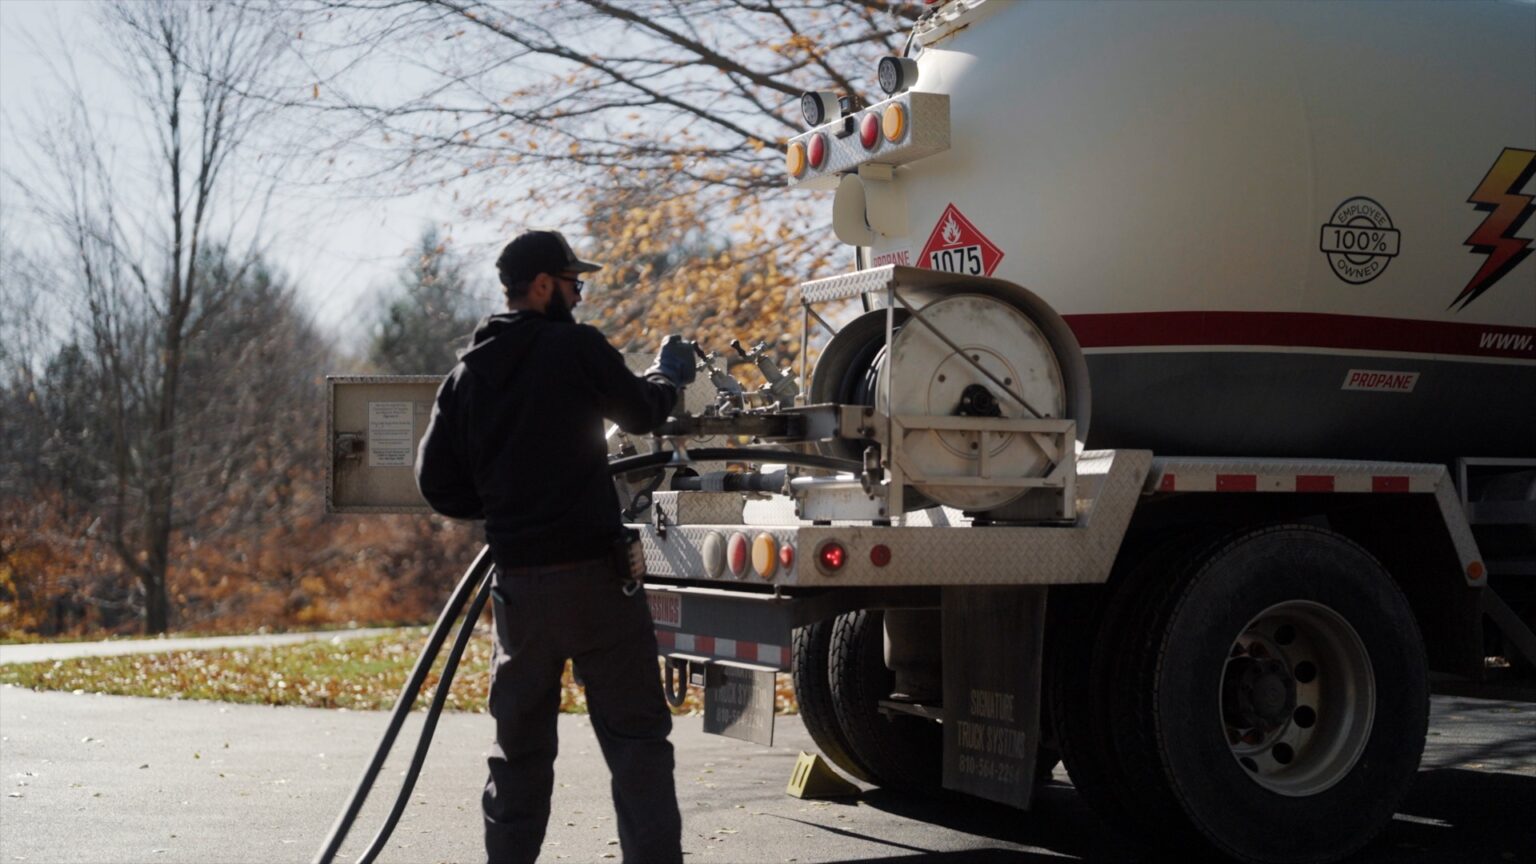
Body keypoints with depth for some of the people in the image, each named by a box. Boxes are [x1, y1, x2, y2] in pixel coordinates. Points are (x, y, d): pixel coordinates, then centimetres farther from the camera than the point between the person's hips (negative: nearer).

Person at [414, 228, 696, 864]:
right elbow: (641, 413, 8)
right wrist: (669, 375, 28)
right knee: (635, 737, 1)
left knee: (521, 745, 15)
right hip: (594, 572, -5)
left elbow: (438, 484, 8)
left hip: (517, 578, 5)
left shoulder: (467, 374, 8)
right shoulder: (576, 348, -7)